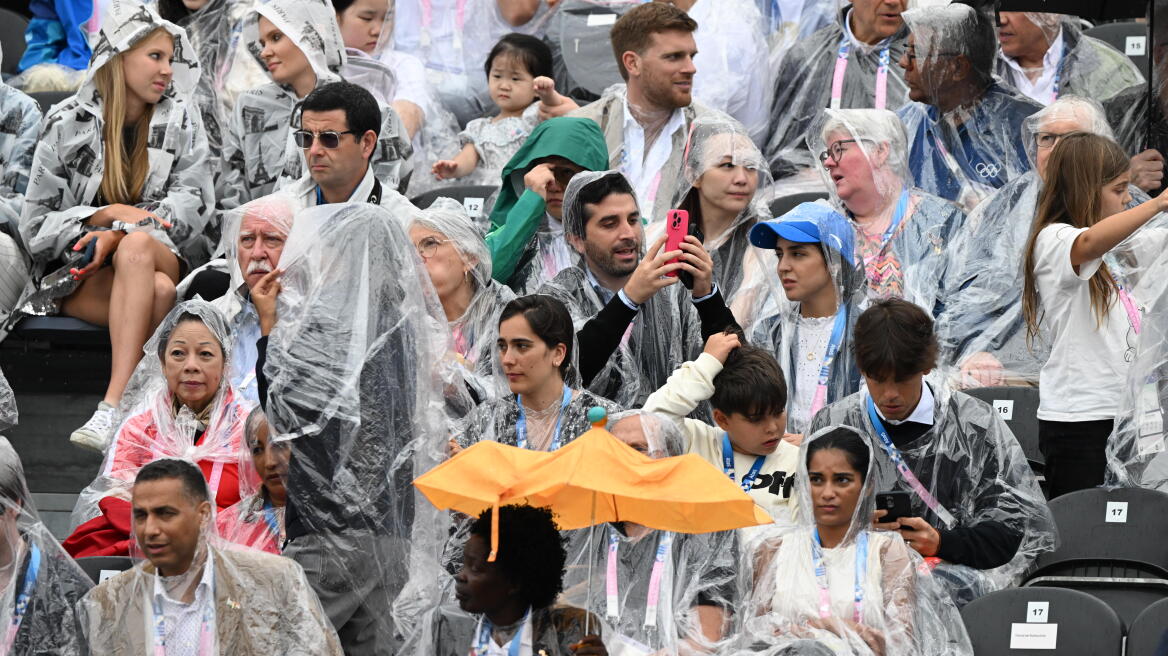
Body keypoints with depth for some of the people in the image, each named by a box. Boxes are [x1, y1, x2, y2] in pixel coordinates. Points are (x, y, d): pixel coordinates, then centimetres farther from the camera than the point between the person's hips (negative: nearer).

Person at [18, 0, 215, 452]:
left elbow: (194, 202, -2)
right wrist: (108, 214, -16)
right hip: (78, 271, -1)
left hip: (163, 256, 1)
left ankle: (112, 408, -50)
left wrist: (121, 233, -18)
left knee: (136, 246, -38)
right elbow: (36, 223, 2)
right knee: (156, 293, -36)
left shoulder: (180, 121, 9)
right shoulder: (68, 123, 3)